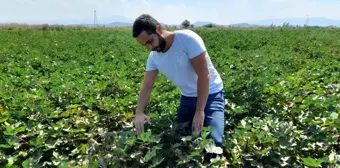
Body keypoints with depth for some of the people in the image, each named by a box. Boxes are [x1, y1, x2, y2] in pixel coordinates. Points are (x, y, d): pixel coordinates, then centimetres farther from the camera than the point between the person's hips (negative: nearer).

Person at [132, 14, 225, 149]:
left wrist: (200, 111, -25)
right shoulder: (153, 57, -5)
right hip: (187, 98, 6)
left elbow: (204, 75, -25)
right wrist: (139, 112, -23)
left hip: (211, 95, -5)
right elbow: (146, 87, -5)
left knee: (213, 141, -19)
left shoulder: (187, 39, -24)